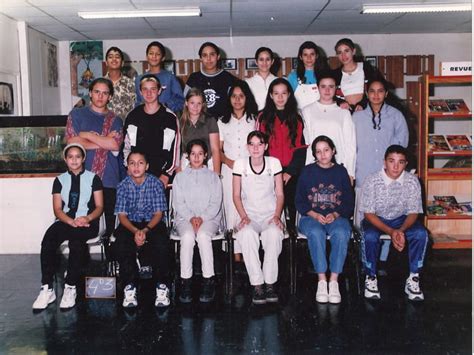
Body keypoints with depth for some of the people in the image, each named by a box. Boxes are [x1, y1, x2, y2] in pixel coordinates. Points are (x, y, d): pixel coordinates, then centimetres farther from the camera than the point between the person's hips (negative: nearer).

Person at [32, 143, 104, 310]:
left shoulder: (93, 178, 9)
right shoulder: (60, 180, 14)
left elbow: (99, 207, 4)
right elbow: (57, 209, 5)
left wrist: (87, 218, -17)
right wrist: (72, 222, -15)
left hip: (88, 222, -2)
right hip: (65, 221, 2)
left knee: (76, 241, -36)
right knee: (48, 240, -29)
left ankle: (70, 287, -28)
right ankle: (47, 289, -27)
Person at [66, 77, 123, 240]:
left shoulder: (115, 120, 13)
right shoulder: (77, 115, 11)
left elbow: (115, 145, -6)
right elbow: (72, 143, -4)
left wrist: (86, 135, -3)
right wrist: (104, 141, -2)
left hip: (109, 180, 1)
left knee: (110, 223, 0)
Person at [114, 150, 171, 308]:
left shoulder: (156, 183, -4)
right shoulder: (123, 185, -1)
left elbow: (158, 213, -5)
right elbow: (122, 215, -4)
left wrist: (146, 230, -23)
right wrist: (135, 231, -23)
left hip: (152, 223, -1)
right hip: (130, 223, 1)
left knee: (162, 241, -32)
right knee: (122, 242, -31)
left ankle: (162, 286, -19)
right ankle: (130, 287, -20)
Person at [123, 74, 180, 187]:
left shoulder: (170, 117, 1)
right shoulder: (133, 116, 9)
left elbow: (175, 149, 1)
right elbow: (126, 147, 15)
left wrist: (166, 175, -5)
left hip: (162, 177, -2)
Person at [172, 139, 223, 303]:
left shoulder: (213, 176, 15)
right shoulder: (180, 177, 16)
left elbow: (216, 203, 4)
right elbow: (178, 203, 5)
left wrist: (202, 218, -12)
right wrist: (191, 217, -12)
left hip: (209, 218, 0)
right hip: (185, 218, 1)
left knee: (203, 235, -34)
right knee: (187, 236, -33)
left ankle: (208, 281, -29)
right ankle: (185, 282, -28)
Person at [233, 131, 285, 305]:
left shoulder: (274, 162, 4)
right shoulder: (240, 164, 2)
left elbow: (280, 194, 6)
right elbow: (236, 195, 4)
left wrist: (277, 216, -9)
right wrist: (244, 217, -10)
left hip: (271, 215, 0)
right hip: (249, 215, 0)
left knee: (274, 233, -35)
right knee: (248, 233, -35)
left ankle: (270, 284, -25)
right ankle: (257, 285, -28)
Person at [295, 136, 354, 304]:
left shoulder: (341, 171, 10)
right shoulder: (308, 171, 7)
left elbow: (349, 202, 8)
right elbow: (299, 201, 5)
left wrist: (335, 215, -10)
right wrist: (315, 215, -11)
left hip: (337, 217, 1)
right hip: (311, 217, 0)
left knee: (341, 233, -34)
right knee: (316, 233, -35)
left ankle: (334, 280, -28)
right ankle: (321, 280, -29)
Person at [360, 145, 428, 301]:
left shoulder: (412, 181, -14)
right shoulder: (372, 181, -20)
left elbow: (413, 212, -7)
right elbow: (368, 213, -16)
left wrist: (401, 230, -28)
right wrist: (391, 232, -28)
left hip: (401, 219, 2)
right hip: (376, 219, -2)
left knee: (421, 234, -26)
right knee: (369, 236, -33)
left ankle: (413, 278, -10)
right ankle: (371, 277, -10)